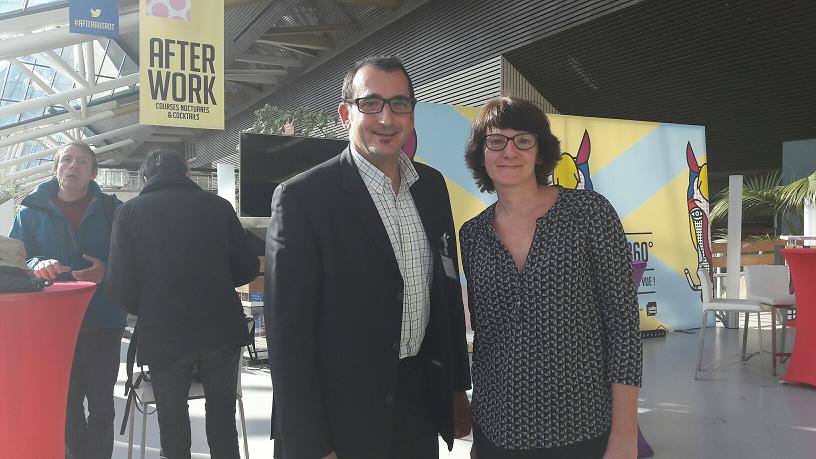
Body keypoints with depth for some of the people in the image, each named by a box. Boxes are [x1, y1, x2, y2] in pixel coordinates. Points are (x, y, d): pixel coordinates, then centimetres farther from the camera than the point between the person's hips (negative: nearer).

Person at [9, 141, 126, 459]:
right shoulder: (32, 212, 7)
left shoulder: (112, 210, 3)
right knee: (66, 406, 9)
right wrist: (36, 266, -19)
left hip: (102, 324, -1)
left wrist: (106, 271, -20)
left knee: (101, 405, 9)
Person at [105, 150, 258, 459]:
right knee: (222, 411, 18)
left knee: (172, 417, 17)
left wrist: (146, 310, 11)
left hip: (163, 332, -1)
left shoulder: (130, 211, -2)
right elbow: (248, 268, 0)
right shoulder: (217, 206, 0)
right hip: (221, 328, 1)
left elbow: (120, 284, -8)